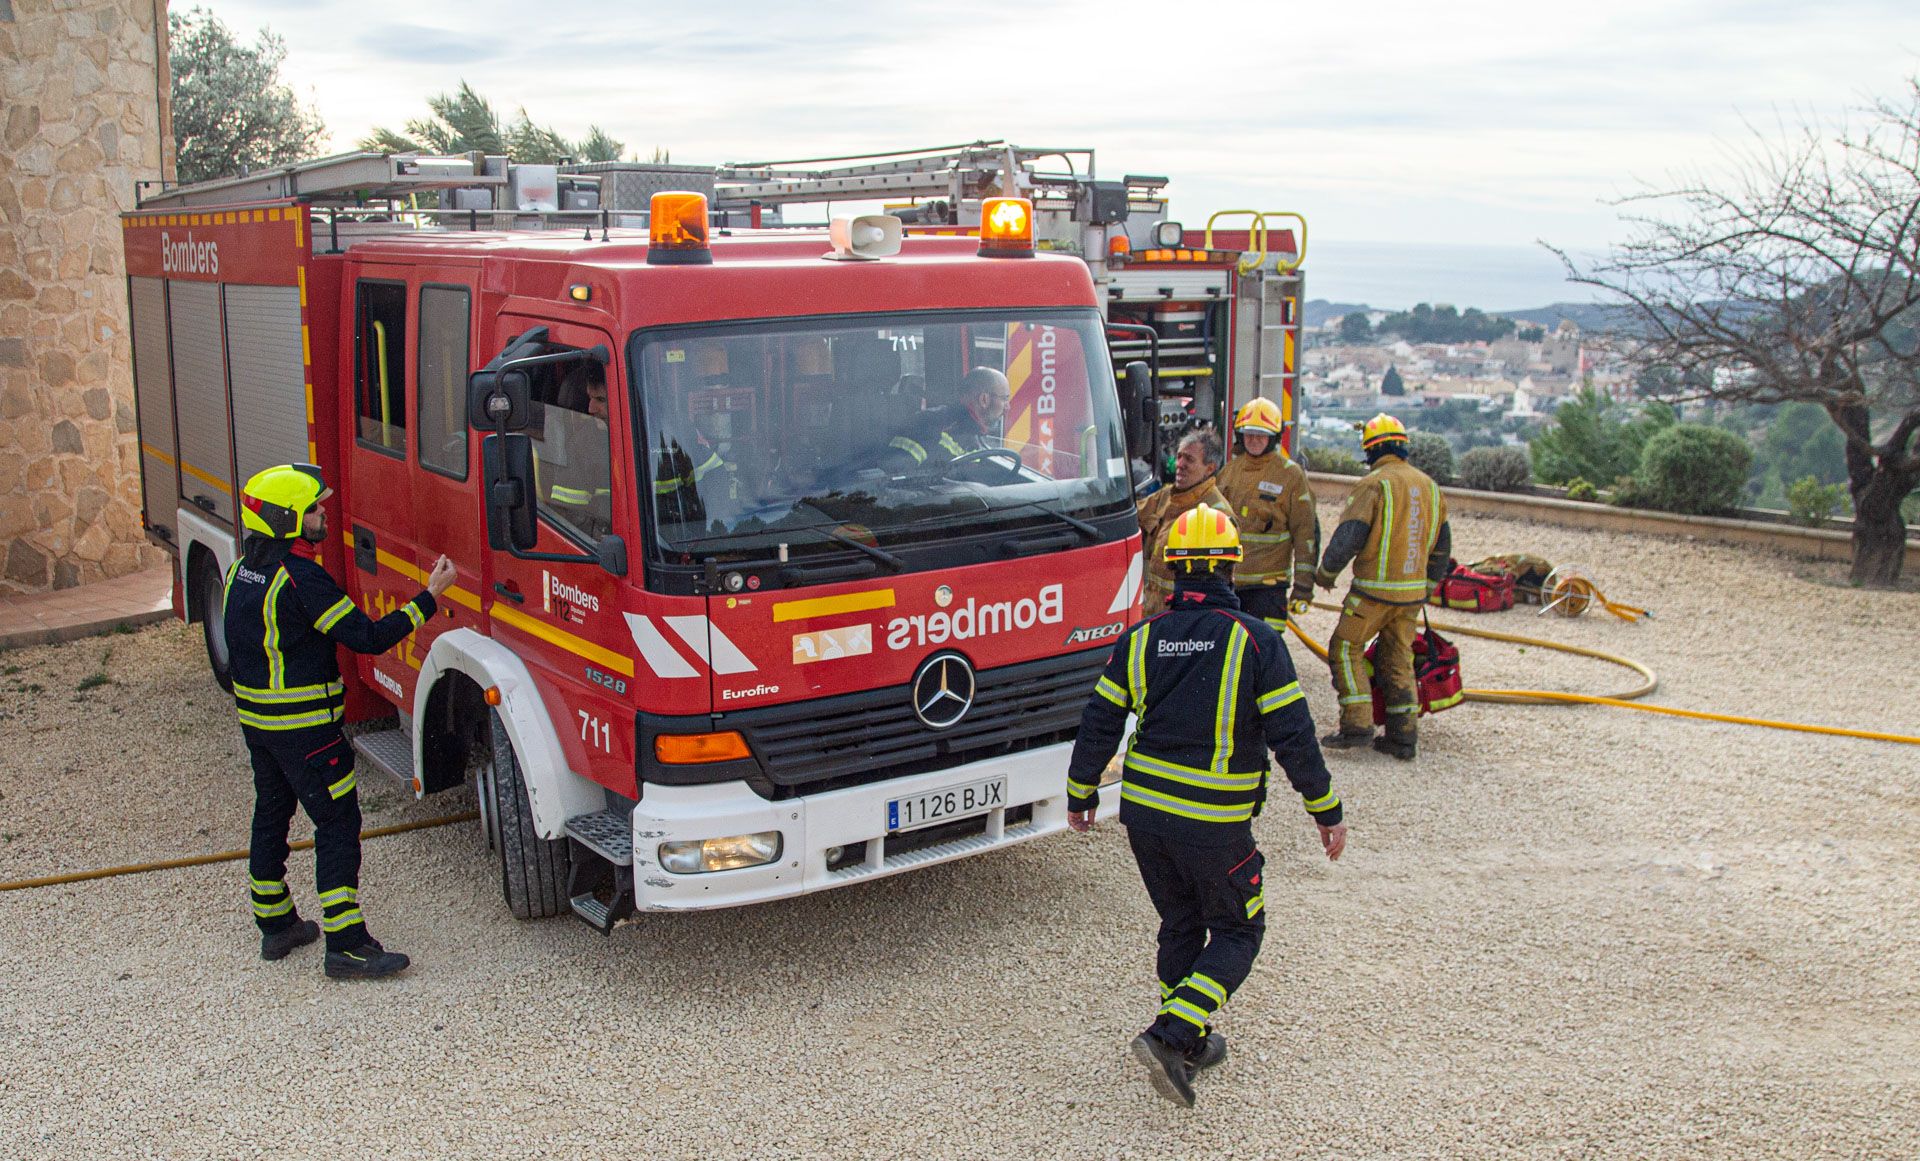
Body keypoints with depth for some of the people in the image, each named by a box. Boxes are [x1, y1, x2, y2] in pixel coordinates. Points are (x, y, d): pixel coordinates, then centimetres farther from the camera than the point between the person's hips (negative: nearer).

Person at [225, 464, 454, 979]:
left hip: (254, 719, 10)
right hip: (304, 727, -10)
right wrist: (429, 598, -19)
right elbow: (368, 637, -23)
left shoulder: (243, 569, 7)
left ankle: (275, 925, 31)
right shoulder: (301, 577, -21)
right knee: (338, 824, -5)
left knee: (271, 815, 19)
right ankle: (346, 946, -4)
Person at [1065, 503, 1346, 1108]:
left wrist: (1081, 794, 18)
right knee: (1237, 932, 13)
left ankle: (1190, 1044, 31)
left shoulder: (1141, 639, 0)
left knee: (1180, 924, 22)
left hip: (1143, 809, 4)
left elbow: (1099, 725, 3)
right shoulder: (1255, 640, -11)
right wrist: (1326, 810, 0)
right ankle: (1169, 1036, -2)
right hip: (1215, 824, -4)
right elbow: (1293, 736, -11)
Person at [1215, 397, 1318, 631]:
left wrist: (1304, 587, -9)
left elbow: (1307, 532, -6)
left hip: (1268, 585, -5)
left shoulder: (1290, 475, -5)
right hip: (1226, 579, 5)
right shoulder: (1229, 471, 10)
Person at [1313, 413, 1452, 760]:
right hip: (1412, 591, 7)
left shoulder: (1374, 484, -12)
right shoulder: (1428, 485, 10)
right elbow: (1441, 545, 17)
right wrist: (1427, 587, 27)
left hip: (1375, 588, -7)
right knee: (1398, 660, 14)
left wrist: (1326, 573, 1)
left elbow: (1348, 536, -15)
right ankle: (1403, 736, 14)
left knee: (1345, 650, 4)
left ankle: (1357, 725, -3)